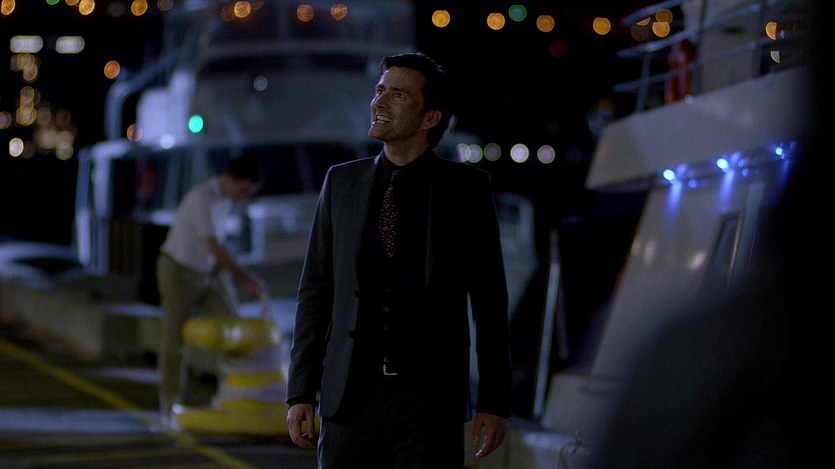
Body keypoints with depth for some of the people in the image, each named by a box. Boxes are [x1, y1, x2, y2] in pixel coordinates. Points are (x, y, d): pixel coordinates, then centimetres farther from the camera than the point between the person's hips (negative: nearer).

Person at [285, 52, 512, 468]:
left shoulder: (467, 187, 2)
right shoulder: (342, 182, 9)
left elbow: (489, 301, 2)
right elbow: (315, 292, 10)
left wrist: (494, 401, -1)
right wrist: (300, 392, 5)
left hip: (431, 399, -2)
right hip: (350, 398, 2)